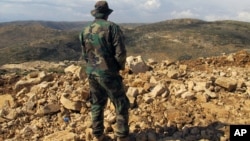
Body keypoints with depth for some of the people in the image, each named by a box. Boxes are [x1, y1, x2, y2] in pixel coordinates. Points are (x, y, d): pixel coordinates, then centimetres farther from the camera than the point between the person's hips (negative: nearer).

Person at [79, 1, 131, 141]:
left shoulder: (85, 31, 6)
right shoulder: (112, 27, -11)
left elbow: (85, 55, 12)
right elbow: (120, 52, -15)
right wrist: (120, 66, 2)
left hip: (92, 73, 6)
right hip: (108, 73, -6)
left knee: (97, 104, 18)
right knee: (121, 105, 7)